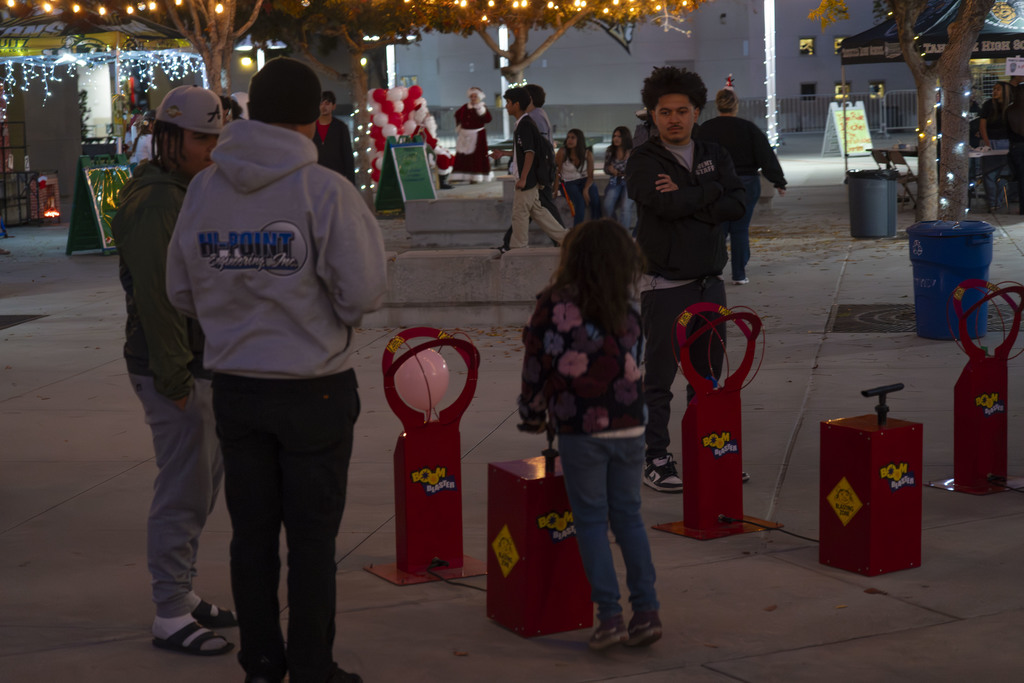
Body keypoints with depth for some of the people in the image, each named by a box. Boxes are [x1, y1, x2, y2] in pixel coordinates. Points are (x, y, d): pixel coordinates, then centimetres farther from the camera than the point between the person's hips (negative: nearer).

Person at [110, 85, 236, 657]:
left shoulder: (189, 194, 16)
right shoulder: (154, 202, -17)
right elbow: (155, 297, -22)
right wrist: (175, 378, -22)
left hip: (204, 368, 10)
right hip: (177, 373, -10)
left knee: (202, 482, 18)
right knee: (185, 492, -5)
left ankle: (183, 595, 31)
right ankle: (172, 616, 4)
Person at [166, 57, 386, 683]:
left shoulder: (205, 189, 0)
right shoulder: (325, 190, -15)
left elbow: (184, 292, 6)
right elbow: (363, 293, -16)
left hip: (236, 388, 4)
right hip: (314, 390, -4)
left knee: (252, 532, 13)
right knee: (312, 537, 6)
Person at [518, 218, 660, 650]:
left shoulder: (554, 306, -7)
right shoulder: (627, 311, 5)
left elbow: (537, 364, -3)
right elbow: (633, 363, 11)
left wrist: (532, 415, 12)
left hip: (580, 431, -3)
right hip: (629, 425, 3)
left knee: (591, 520, 4)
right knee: (628, 515, 12)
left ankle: (610, 615, 1)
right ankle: (646, 610, 9)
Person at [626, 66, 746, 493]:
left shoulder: (715, 156, 11)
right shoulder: (643, 161, -4)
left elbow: (737, 204, -3)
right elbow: (667, 205, -22)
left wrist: (687, 200, -14)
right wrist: (711, 191, -8)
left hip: (710, 281, 6)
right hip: (665, 285, -5)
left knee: (708, 375, 12)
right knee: (659, 379, -1)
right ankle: (656, 460, 6)